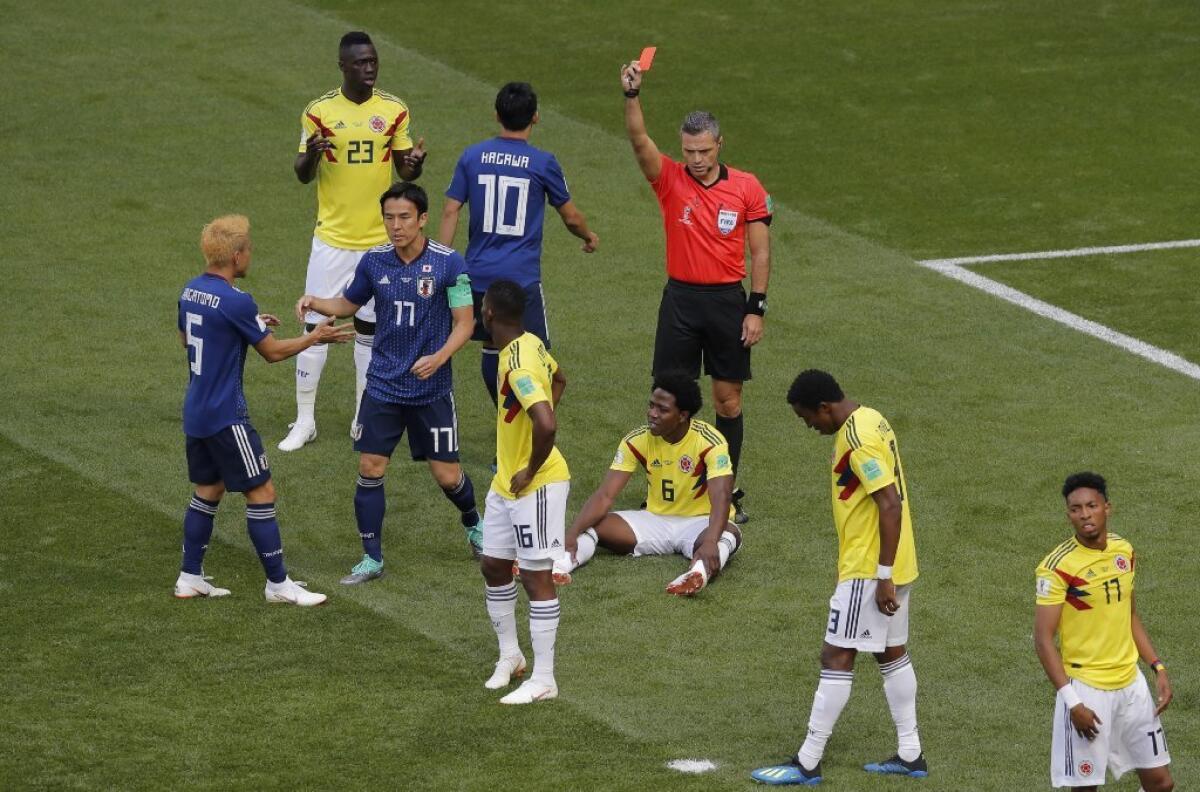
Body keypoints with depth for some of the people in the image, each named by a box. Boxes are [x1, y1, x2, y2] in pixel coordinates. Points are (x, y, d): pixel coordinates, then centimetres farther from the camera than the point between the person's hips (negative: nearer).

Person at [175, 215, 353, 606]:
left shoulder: (191, 291, 4)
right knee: (261, 492, -1)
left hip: (196, 412, 9)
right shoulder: (235, 301, -21)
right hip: (226, 416, -9)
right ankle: (278, 584, 2)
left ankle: (190, 577, 21)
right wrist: (315, 338, 3)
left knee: (208, 490, 18)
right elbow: (273, 351, -11)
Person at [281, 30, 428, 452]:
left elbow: (405, 171, 5)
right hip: (332, 239, -2)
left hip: (379, 239, 2)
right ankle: (304, 421, 9)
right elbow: (303, 176, -3)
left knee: (370, 328, 10)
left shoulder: (394, 110, -1)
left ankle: (364, 419, 21)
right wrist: (310, 154, -26)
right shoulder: (319, 112, -6)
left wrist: (416, 163, -19)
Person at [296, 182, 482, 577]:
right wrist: (315, 302, -5)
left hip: (432, 388, -2)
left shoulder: (449, 263, -12)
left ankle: (473, 526, 35)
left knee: (447, 475, 3)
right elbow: (348, 304, 15)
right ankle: (372, 559, 8)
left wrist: (439, 357, -25)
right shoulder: (374, 262, -2)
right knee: (370, 470, -3)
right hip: (383, 385, 3)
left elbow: (464, 323, -8)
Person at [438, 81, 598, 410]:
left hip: (479, 273, 4)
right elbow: (570, 216, 7)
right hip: (522, 277, -4)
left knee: (492, 348, 18)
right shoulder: (542, 163, -4)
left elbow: (450, 212, 0)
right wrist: (589, 237, 28)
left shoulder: (472, 157, 2)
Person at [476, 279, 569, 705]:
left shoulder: (519, 366, -26)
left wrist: (531, 471, -22)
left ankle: (543, 679, 4)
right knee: (493, 567, 18)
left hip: (536, 485, -10)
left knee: (537, 576, -2)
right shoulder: (530, 344, 4)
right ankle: (509, 656, 34)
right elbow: (558, 380, 26)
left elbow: (546, 424, -38)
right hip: (506, 483, 10)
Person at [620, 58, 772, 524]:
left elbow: (760, 252, 1)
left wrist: (756, 308, -4)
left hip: (728, 300, 0)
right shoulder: (669, 180, -3)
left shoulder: (747, 188, -3)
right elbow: (639, 141, -20)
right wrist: (631, 96, -36)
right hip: (680, 299, 0)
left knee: (728, 399, 6)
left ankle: (727, 491, 16)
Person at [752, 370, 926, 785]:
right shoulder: (870, 421, 9)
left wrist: (884, 576, -23)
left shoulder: (857, 439, -22)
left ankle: (807, 763, -1)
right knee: (892, 653, 16)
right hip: (894, 565, 10)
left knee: (837, 657, -5)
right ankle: (910, 755, 21)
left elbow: (890, 505, -26)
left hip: (869, 569, -10)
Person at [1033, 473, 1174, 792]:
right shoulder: (1058, 566, -16)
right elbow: (1043, 639, -16)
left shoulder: (1123, 550, 4)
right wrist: (1072, 702, -22)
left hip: (1130, 682, 6)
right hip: (1086, 689, -6)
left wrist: (1158, 668, 9)